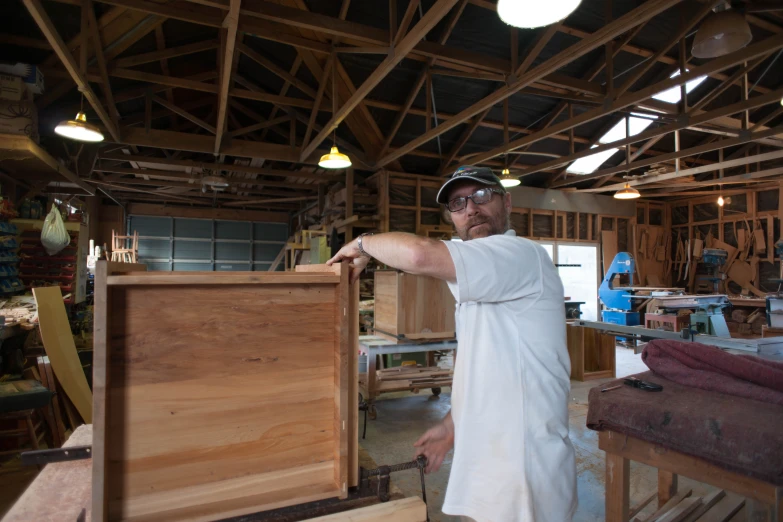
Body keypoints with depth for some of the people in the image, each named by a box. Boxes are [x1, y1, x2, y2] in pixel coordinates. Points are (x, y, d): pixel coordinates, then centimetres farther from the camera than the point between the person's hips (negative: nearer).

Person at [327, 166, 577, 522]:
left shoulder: (521, 255, -20)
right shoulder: (486, 282, 12)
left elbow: (420, 255, -35)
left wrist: (363, 244, -17)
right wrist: (453, 426, 12)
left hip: (522, 470, -8)